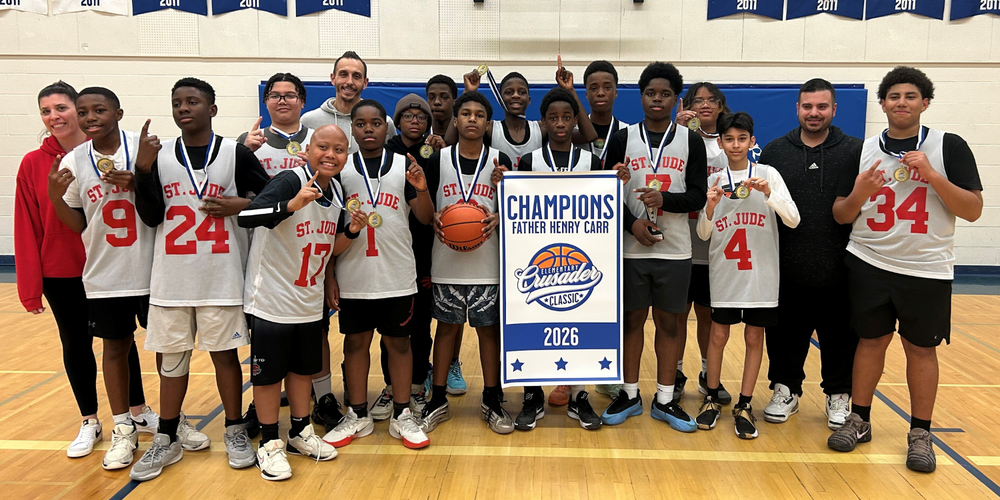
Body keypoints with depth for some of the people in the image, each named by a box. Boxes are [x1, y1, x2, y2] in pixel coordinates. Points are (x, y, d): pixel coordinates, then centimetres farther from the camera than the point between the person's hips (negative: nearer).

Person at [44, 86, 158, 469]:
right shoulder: (72, 162, 2)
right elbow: (79, 225, 7)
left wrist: (136, 184, -17)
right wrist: (55, 197, -11)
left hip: (152, 269, -2)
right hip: (104, 275, 2)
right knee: (115, 346, 11)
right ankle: (124, 428, 25)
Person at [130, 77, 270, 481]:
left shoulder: (236, 153, -1)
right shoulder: (159, 154, 6)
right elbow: (151, 217, -1)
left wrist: (241, 205, -13)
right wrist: (143, 169, -11)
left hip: (221, 277, -2)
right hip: (171, 277, 3)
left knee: (224, 353, 7)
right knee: (171, 356, 11)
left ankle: (235, 432, 22)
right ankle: (167, 439, 24)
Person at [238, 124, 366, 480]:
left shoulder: (337, 192, 4)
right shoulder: (290, 180, -19)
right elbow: (246, 217, -35)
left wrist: (351, 231, -7)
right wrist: (293, 204, -47)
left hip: (310, 303, 7)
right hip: (272, 301, -7)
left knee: (303, 368, 18)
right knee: (268, 373, 6)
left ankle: (300, 433, 35)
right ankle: (269, 444, 22)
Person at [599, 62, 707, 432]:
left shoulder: (691, 141, 4)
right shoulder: (623, 138, 3)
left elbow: (698, 197, -1)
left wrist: (665, 200, -19)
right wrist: (632, 223, -15)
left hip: (674, 249, 1)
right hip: (631, 247, 0)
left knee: (668, 321, 7)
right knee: (633, 319, 7)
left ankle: (665, 400, 19)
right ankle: (630, 395, 21)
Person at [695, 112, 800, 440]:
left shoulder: (768, 174, -1)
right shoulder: (714, 181, 3)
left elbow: (793, 220, -8)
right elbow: (703, 234, 2)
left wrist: (769, 193, -22)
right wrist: (710, 208, -17)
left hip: (761, 272, -1)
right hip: (724, 273, 1)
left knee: (754, 337, 6)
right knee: (718, 335, 5)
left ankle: (744, 405, 17)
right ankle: (712, 399, 20)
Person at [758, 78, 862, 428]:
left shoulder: (855, 151, 3)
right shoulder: (775, 151, 7)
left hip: (838, 272, -1)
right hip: (786, 271, 1)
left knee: (840, 338, 9)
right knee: (786, 335, 11)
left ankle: (839, 397, 26)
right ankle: (786, 391, 27)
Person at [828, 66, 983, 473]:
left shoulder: (949, 146, -3)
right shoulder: (863, 150, 4)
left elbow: (973, 210, -8)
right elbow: (840, 215, 5)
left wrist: (931, 175, -20)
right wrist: (859, 194, -16)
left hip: (927, 270, -1)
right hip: (869, 265, 2)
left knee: (921, 349, 7)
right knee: (870, 342, 9)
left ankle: (920, 434, 20)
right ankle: (859, 420, 22)